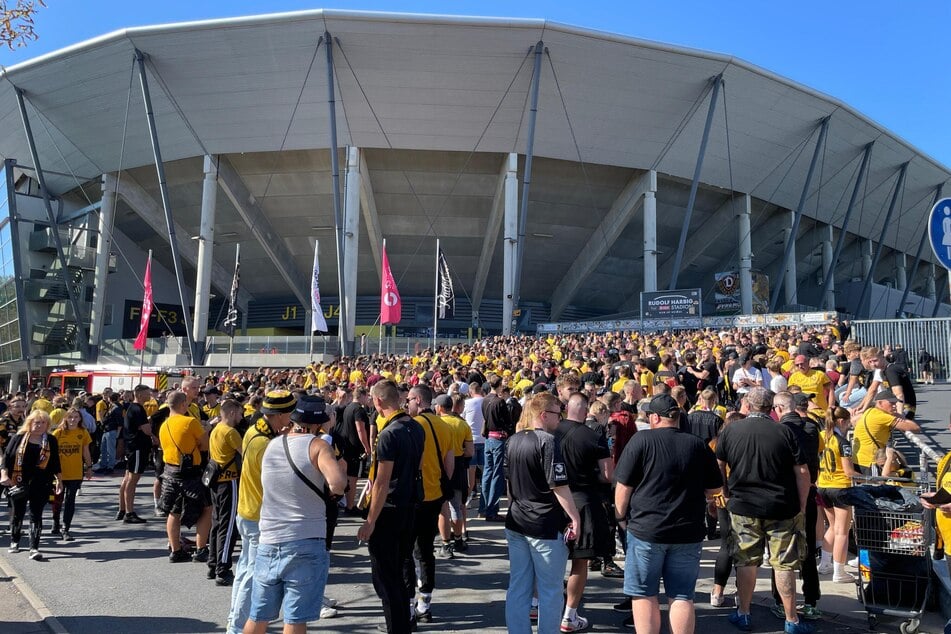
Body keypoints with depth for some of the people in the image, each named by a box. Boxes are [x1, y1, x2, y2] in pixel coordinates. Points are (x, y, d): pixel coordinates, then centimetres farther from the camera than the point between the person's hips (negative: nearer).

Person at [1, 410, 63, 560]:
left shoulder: (51, 440, 4)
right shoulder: (19, 438, 2)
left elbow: (55, 462, 8)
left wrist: (59, 480, 6)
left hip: (41, 484, -1)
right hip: (19, 483, 1)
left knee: (36, 515, -3)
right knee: (17, 513, 13)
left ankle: (34, 548, -1)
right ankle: (14, 542, 35)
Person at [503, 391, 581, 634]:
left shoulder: (513, 440, 7)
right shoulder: (547, 441, -17)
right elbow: (559, 485, -20)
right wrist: (575, 517, -14)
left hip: (516, 523, 8)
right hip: (545, 526, -7)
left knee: (518, 587, 13)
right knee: (550, 590, 7)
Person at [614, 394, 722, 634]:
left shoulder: (641, 440, -7)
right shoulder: (699, 445, 2)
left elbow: (623, 486, -7)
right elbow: (714, 489, 10)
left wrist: (621, 517, 7)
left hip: (646, 529, -3)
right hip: (689, 532, 3)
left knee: (644, 595, 8)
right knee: (682, 597, 10)